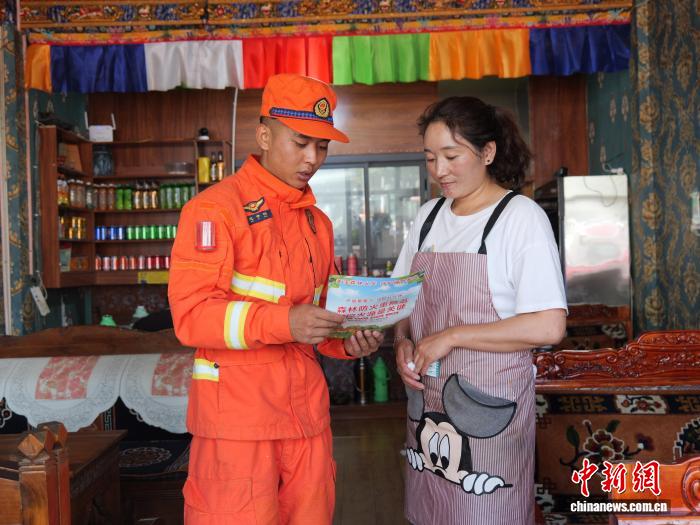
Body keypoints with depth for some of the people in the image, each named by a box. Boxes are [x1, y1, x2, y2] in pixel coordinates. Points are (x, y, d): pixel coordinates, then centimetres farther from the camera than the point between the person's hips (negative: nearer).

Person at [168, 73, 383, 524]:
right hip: (237, 415, -6)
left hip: (307, 412, 6)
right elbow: (192, 314, -15)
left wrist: (350, 341, 0)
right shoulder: (215, 208, -6)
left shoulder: (318, 222, 16)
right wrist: (283, 322, -27)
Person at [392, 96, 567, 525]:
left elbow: (549, 327, -18)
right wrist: (403, 342, -4)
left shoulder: (522, 217, -11)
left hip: (490, 405, -6)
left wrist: (450, 337, -17)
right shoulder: (429, 216, 9)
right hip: (427, 401, 6)